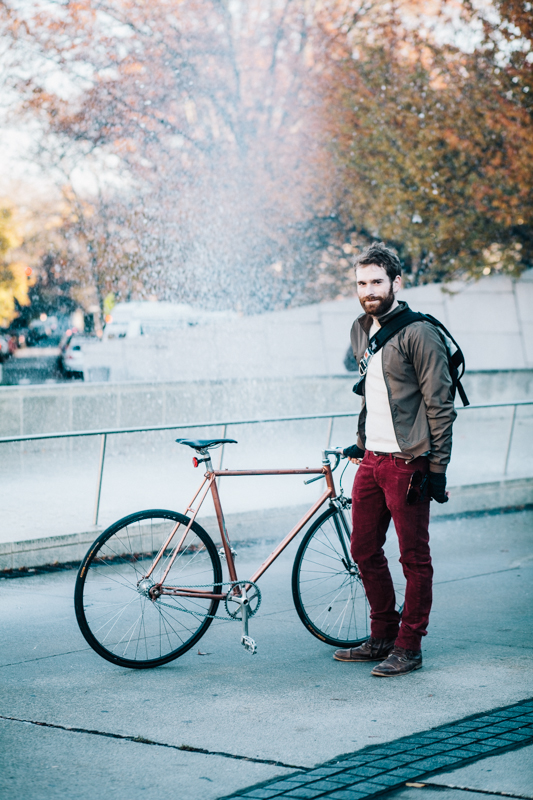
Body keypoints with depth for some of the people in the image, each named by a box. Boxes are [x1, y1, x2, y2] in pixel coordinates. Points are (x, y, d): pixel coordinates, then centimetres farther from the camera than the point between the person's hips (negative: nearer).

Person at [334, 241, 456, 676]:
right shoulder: (361, 330, 11)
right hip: (370, 460, 8)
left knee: (414, 558, 1)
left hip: (407, 462, -8)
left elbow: (440, 406, -13)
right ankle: (382, 637, 26)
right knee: (364, 550, 13)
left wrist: (437, 468, -15)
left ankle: (409, 648, 10)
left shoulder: (419, 333, -13)